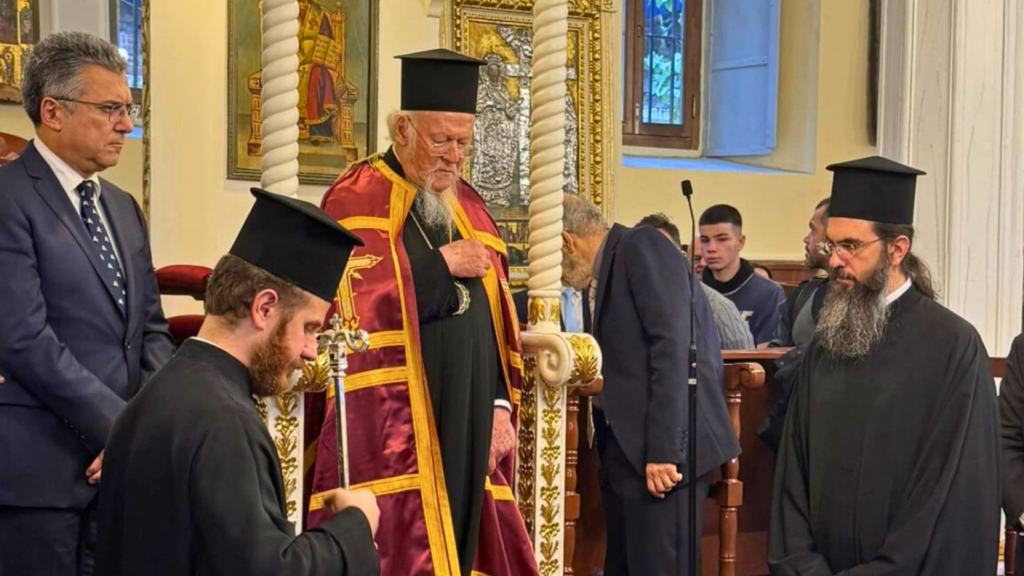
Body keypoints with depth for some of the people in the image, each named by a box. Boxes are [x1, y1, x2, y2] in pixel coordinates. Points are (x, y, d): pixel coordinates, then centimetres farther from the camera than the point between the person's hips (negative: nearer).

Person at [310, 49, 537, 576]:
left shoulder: (467, 205, 16)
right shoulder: (357, 199, -4)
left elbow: (497, 316, 17)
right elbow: (355, 305, -18)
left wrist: (500, 404, 7)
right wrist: (442, 264, -9)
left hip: (467, 423, 6)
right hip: (391, 426, -6)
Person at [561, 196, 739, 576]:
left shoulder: (642, 247, -7)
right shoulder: (608, 269, 20)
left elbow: (672, 346, -17)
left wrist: (663, 450, -22)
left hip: (663, 449, -9)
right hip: (629, 448, 9)